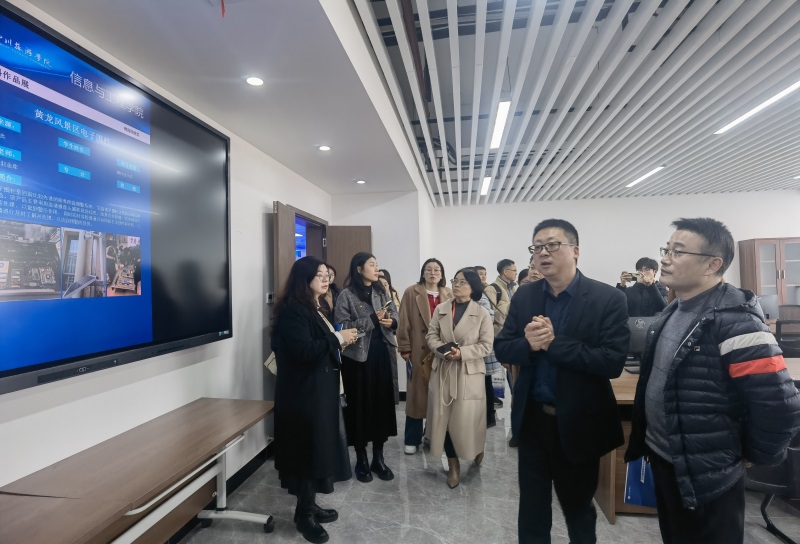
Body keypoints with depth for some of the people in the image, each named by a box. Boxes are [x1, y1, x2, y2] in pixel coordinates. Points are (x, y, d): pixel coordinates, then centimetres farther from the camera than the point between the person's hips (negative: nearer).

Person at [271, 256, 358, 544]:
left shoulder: (316, 309, 12)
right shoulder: (293, 310, -18)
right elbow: (304, 350, -28)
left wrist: (340, 340, 4)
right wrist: (338, 339, -21)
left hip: (321, 388, 10)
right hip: (304, 392, -9)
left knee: (319, 446, 16)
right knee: (309, 448, 2)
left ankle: (309, 504, 32)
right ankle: (304, 514, 21)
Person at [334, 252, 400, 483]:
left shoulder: (382, 292, 10)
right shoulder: (347, 295, -6)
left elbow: (395, 315, 12)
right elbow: (342, 326, -14)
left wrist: (391, 321, -12)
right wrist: (372, 319, -18)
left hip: (382, 354, 5)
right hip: (358, 356, -4)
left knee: (383, 403, 9)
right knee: (360, 406, 6)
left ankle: (378, 458, 26)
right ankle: (361, 460, 24)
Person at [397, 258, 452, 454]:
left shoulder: (449, 295, 9)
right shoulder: (411, 293, 0)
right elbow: (404, 323, -3)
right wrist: (405, 349, -7)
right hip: (420, 351, -3)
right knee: (417, 394, 3)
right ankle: (412, 440, 17)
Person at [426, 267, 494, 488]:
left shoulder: (482, 313, -5)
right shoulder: (441, 309, 4)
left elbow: (486, 345, -8)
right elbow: (431, 335, 4)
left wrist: (462, 352, -19)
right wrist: (442, 349, -15)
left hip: (469, 373, -3)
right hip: (443, 371, 3)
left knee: (467, 419, 6)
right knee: (444, 419, 8)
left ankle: (477, 449, 41)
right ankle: (453, 465, 27)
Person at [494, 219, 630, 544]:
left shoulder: (608, 299, -13)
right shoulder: (524, 296, -1)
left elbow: (613, 362, -21)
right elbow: (501, 348, -3)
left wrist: (554, 343, -26)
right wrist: (528, 344, -23)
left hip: (578, 422, -3)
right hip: (532, 419, 3)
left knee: (578, 507, 23)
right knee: (531, 508, 21)